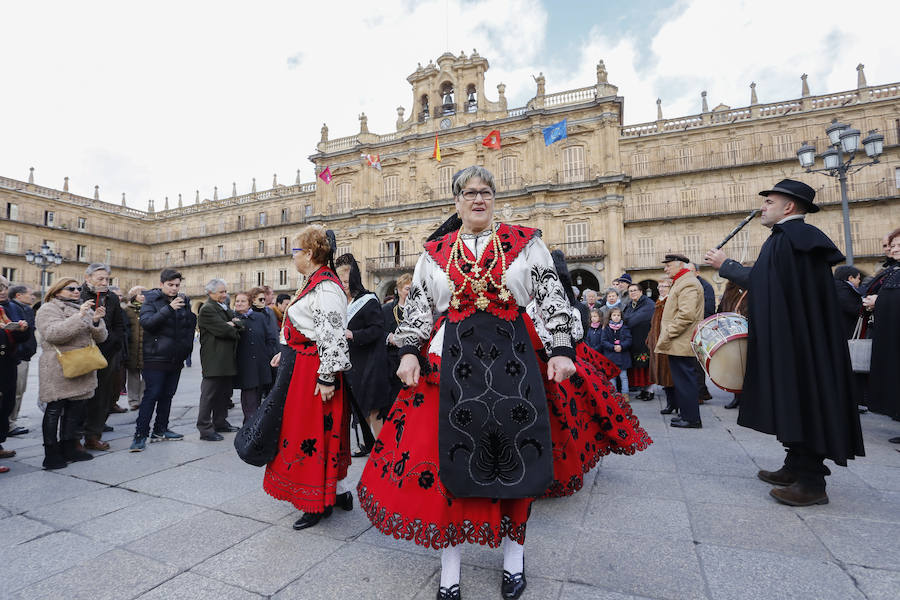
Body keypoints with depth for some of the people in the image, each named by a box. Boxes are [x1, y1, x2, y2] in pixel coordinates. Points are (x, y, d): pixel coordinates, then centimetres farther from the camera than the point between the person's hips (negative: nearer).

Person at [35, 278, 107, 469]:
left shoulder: (85, 309, 18)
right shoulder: (49, 309, -2)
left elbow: (100, 337, 11)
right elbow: (53, 333, -21)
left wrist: (96, 320, -9)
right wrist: (79, 316, -27)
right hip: (58, 371, -6)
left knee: (75, 409, 10)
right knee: (54, 410, -1)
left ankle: (69, 448, 20)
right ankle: (51, 454, 6)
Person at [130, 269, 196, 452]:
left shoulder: (183, 301, 9)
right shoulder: (151, 300, -4)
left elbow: (191, 325, 18)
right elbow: (145, 322, -20)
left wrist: (187, 348, 10)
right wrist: (169, 308, -28)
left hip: (176, 358, 5)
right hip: (155, 356, -5)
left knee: (167, 395, 12)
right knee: (151, 394, -6)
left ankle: (160, 430, 23)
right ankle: (140, 434, 1)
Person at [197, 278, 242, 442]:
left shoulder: (225, 307, 19)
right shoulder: (207, 309, -10)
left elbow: (240, 324, 11)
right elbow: (222, 330, -21)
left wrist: (234, 323, -10)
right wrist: (235, 331, -3)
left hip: (227, 359, 9)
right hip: (214, 359, -9)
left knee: (225, 393, 15)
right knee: (210, 394, -3)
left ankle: (220, 423, 27)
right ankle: (205, 429, 4)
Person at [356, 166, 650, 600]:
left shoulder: (525, 243, 6)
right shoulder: (435, 252, 9)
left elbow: (553, 297, 1)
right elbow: (417, 307, 9)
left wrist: (561, 349, -8)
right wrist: (409, 352, -2)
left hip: (514, 356, 0)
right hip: (453, 358, 1)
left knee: (515, 453, 7)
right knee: (452, 455, 4)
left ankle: (513, 551, 32)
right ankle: (450, 565, 24)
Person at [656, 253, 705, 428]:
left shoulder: (688, 284, -13)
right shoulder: (680, 283, 21)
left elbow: (686, 315, -25)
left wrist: (667, 335, -19)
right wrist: (666, 336, 20)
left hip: (681, 344, -10)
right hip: (679, 344, 10)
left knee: (684, 380, -4)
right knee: (683, 379, 15)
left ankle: (691, 419, 4)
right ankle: (686, 414, 23)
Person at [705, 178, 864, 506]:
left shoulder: (783, 239, -15)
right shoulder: (808, 238, 15)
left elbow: (755, 281, -14)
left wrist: (724, 265, -1)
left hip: (791, 337, -10)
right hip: (810, 336, 10)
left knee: (798, 400, -3)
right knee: (803, 401, 14)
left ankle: (811, 482, 6)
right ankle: (797, 467, 25)